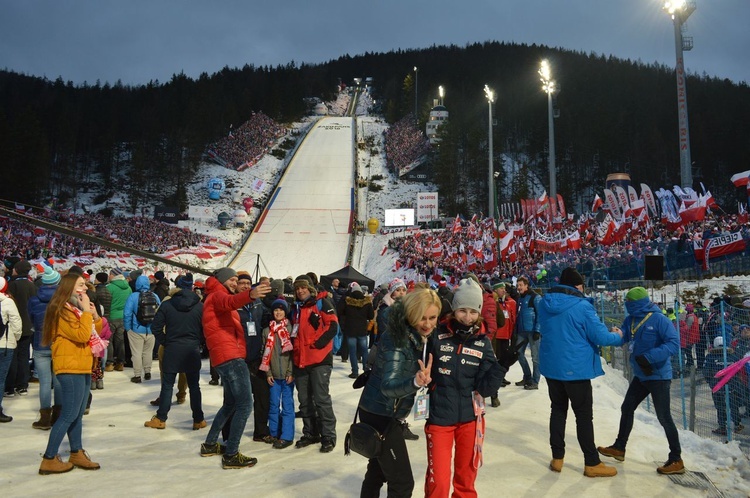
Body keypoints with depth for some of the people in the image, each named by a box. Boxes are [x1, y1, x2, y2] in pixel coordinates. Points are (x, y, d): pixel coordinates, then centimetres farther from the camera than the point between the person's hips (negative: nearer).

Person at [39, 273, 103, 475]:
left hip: (82, 368, 9)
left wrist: (94, 315, 3)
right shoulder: (61, 311, -13)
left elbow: (94, 332, 19)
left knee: (77, 414, 13)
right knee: (69, 414, -9)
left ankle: (77, 453, 20)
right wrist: (86, 312, -17)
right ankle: (49, 459, -2)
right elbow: (81, 335, -23)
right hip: (70, 368, -9)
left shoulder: (76, 308, 16)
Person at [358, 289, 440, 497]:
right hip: (380, 414, -9)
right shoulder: (397, 339, -26)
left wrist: (421, 380, -7)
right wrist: (416, 382, -50)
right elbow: (388, 386, -34)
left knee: (378, 470, 25)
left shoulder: (421, 336, -1)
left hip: (386, 414, 9)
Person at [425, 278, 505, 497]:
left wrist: (502, 365, -20)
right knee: (438, 480, 0)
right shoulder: (437, 336, -11)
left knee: (466, 476, 19)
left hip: (470, 418, 3)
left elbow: (486, 388, -9)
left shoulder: (482, 342, -4)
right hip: (439, 417, -2)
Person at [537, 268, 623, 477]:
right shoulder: (582, 306, -17)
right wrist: (618, 337, 7)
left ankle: (557, 458, 20)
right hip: (575, 368, -5)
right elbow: (600, 336, -14)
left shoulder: (544, 303, 2)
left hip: (551, 366, 6)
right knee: (584, 416, 6)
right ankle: (592, 464, 15)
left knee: (558, 410, 17)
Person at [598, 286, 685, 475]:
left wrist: (649, 357, -30)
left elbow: (674, 344, -24)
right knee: (627, 409, 16)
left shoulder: (659, 320, -19)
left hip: (658, 376, -8)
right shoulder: (631, 320, 3)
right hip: (640, 375, 8)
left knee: (664, 417, -2)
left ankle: (676, 461, 11)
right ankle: (619, 448, 31)